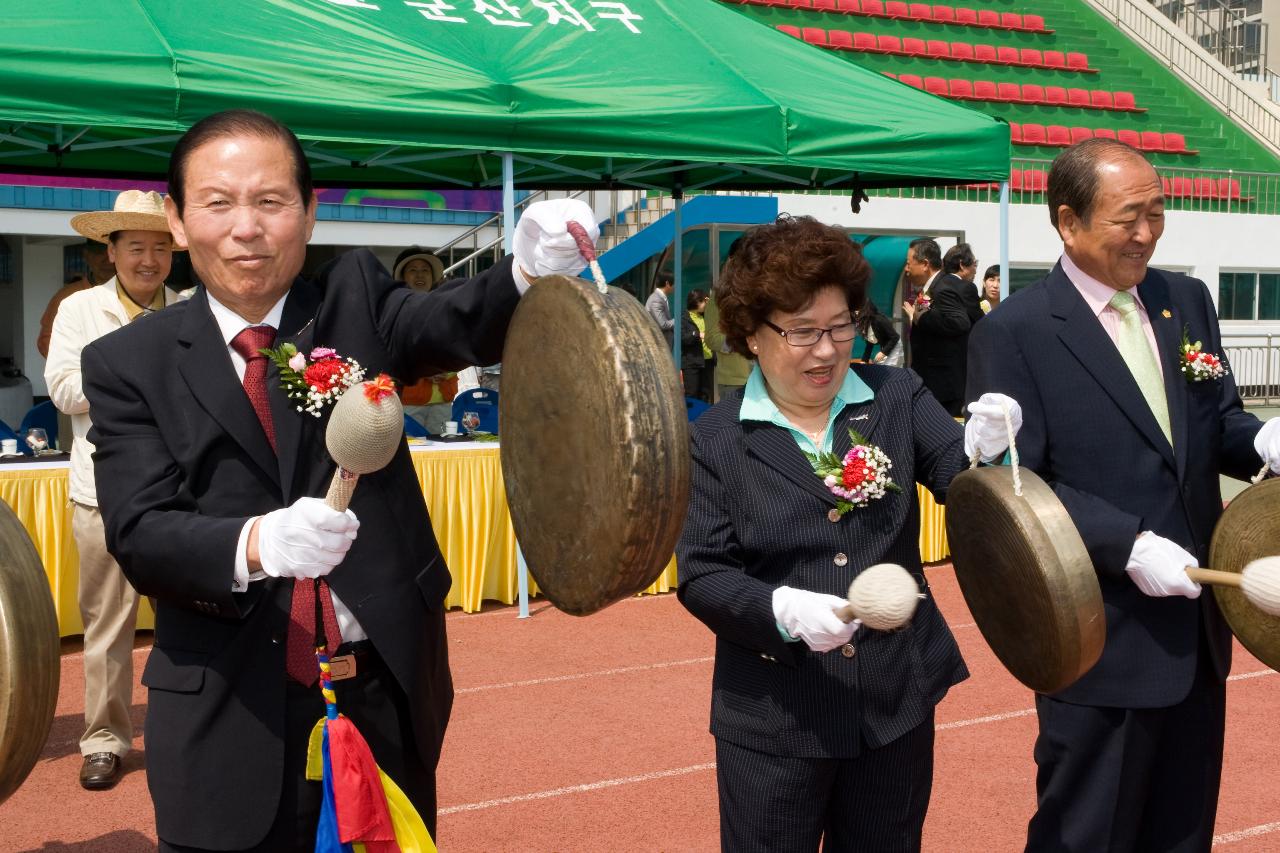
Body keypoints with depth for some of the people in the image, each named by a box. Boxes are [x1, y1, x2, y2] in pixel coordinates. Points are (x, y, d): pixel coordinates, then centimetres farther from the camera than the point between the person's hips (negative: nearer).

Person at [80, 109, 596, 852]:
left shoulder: (357, 297, 3)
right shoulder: (130, 364, -1)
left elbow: (456, 325, -17)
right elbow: (140, 531, -11)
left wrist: (529, 273, -38)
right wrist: (256, 542, -30)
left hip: (387, 691, 2)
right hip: (232, 717, -1)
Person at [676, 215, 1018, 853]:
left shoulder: (898, 398, 1)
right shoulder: (715, 438, -4)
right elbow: (701, 576, -8)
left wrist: (984, 450, -31)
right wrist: (782, 609, -25)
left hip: (896, 703, 2)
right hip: (773, 719, -2)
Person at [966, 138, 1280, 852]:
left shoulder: (1188, 300, 7)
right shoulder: (1013, 333, -12)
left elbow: (1217, 422, 13)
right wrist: (1128, 545, -24)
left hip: (1197, 627, 6)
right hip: (1101, 641, -6)